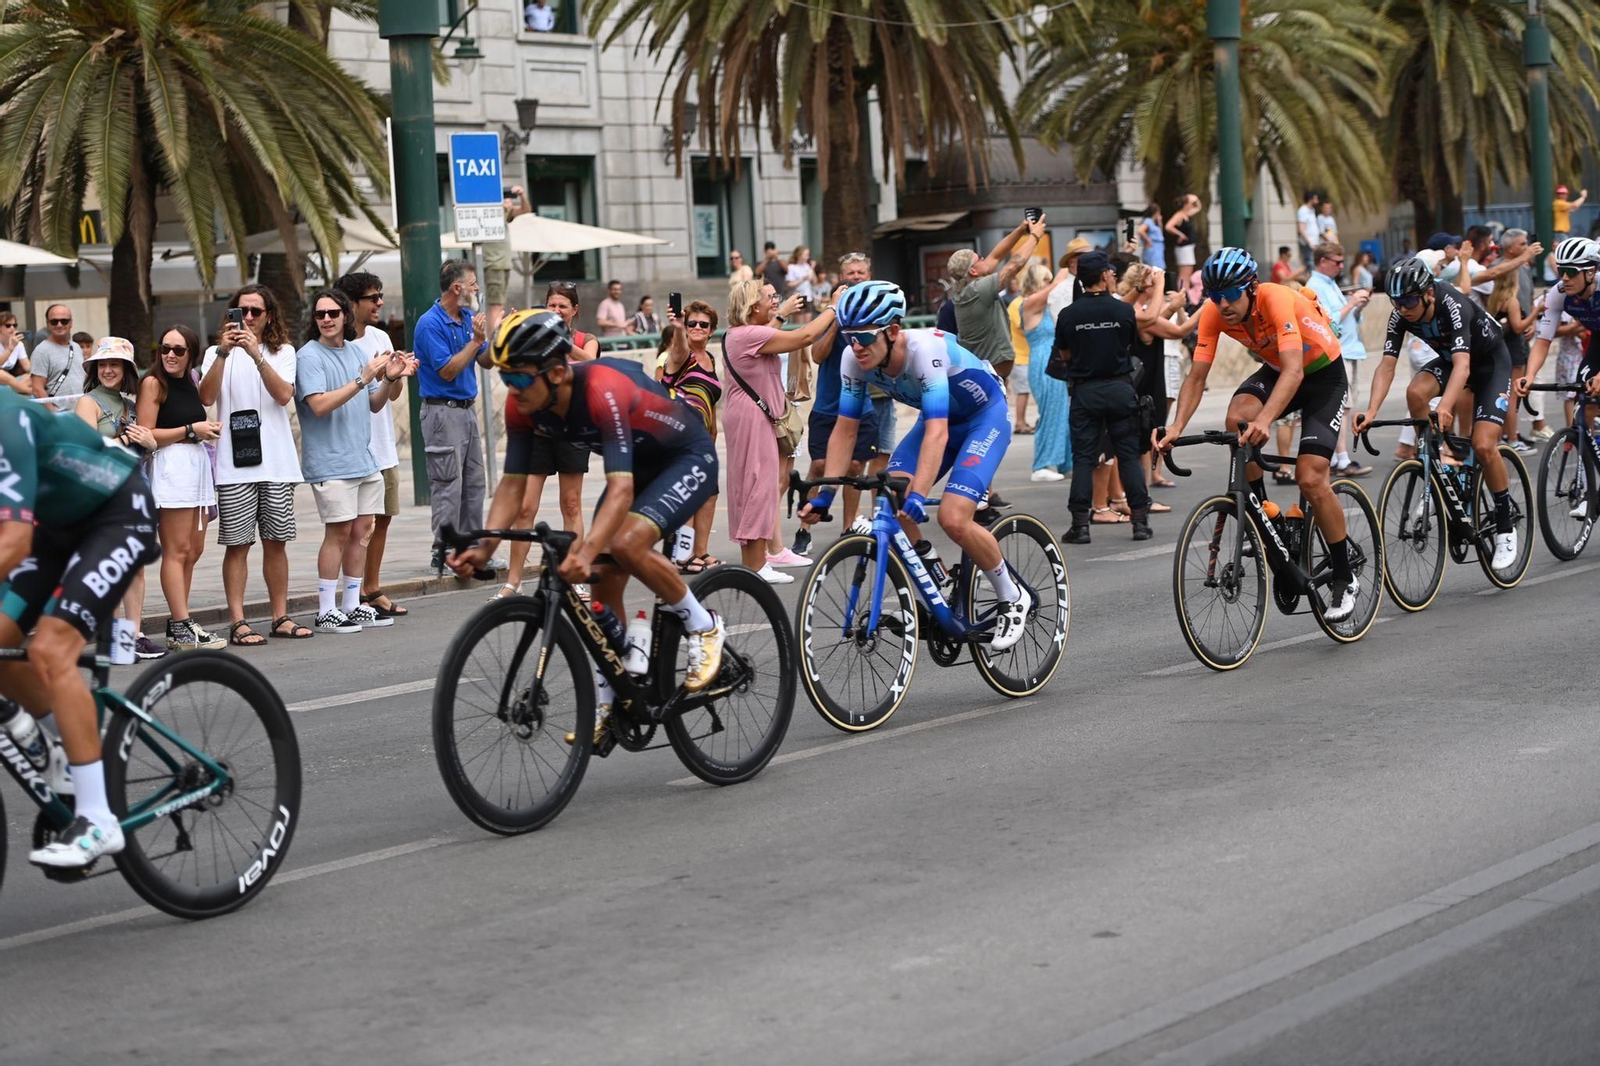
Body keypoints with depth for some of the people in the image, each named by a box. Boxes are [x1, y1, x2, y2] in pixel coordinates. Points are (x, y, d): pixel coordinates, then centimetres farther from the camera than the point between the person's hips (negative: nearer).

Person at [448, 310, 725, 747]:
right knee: (604, 583, 0)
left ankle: (702, 626, -8)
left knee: (627, 542, -30)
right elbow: (512, 483, -11)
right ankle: (607, 703, 13)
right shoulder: (527, 404, -16)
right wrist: (484, 546, -26)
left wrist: (586, 549, -57)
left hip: (688, 460, -8)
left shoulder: (603, 390, -37)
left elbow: (621, 489, -44)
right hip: (637, 464, 8)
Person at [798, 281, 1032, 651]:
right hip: (939, 417, 6)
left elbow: (936, 433, -44)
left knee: (953, 518, -23)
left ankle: (1013, 598, 1)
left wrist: (918, 496, -54)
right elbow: (845, 430, -9)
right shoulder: (855, 360, -18)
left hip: (985, 416, -6)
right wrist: (824, 496, -17)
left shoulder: (925, 348, -37)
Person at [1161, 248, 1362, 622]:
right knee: (1237, 418, -29)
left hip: (1324, 374, -5)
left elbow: (1294, 371, -45)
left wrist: (1264, 421, -60)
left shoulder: (1278, 300, -35)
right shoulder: (1214, 313, -19)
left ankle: (1344, 581, 0)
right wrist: (1177, 427, -34)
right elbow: (1196, 377, -17)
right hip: (1275, 370, 5)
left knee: (1310, 479, -16)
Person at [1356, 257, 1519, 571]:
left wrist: (1445, 406, -64)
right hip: (1449, 359, 5)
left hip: (1491, 361, -5)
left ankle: (1505, 528, -1)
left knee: (1483, 446, -19)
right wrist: (1371, 411, -39)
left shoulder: (1453, 306, -36)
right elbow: (1387, 365, -24)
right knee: (1415, 392, -28)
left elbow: (1462, 365, -48)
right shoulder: (1401, 314, -20)